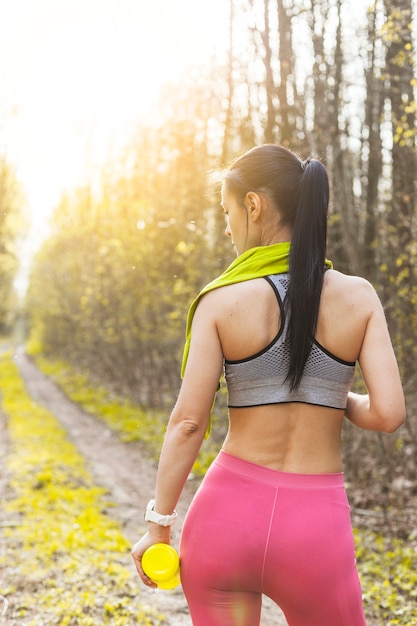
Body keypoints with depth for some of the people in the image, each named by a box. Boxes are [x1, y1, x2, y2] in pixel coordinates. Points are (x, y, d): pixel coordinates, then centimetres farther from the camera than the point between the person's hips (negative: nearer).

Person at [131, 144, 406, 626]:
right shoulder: (358, 297, -4)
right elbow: (388, 414, -8)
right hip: (315, 528, 0)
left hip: (227, 513, 0)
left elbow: (188, 422, -8)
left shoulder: (220, 301, -7)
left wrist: (158, 526, 2)